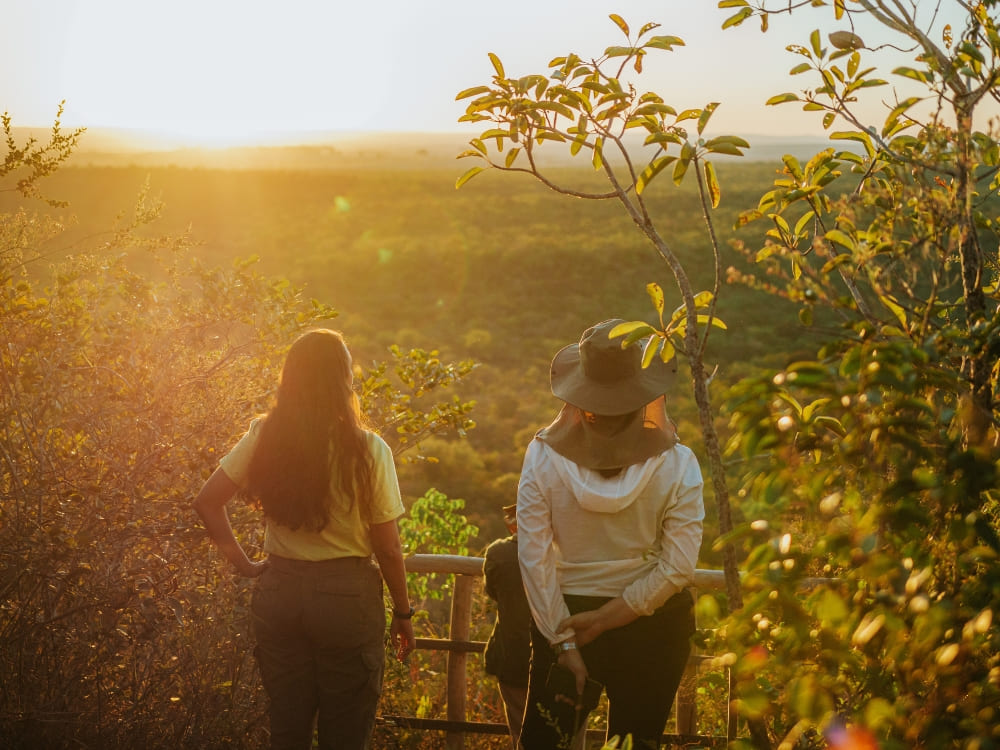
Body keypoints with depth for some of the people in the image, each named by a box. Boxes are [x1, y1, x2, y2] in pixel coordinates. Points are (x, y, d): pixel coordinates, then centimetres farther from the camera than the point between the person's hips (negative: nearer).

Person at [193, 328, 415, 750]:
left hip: (279, 590, 4)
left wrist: (243, 563, 7)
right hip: (346, 594, -3)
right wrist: (402, 613, 2)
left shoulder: (264, 439, -4)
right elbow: (388, 548, -10)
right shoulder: (367, 450, -14)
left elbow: (207, 502, 0)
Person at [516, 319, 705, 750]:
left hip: (565, 617, 1)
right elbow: (678, 567, -15)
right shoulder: (676, 463, -12)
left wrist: (564, 642, -8)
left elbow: (533, 559, -12)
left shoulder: (543, 455, -11)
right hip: (650, 629, 0)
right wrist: (608, 617, -11)